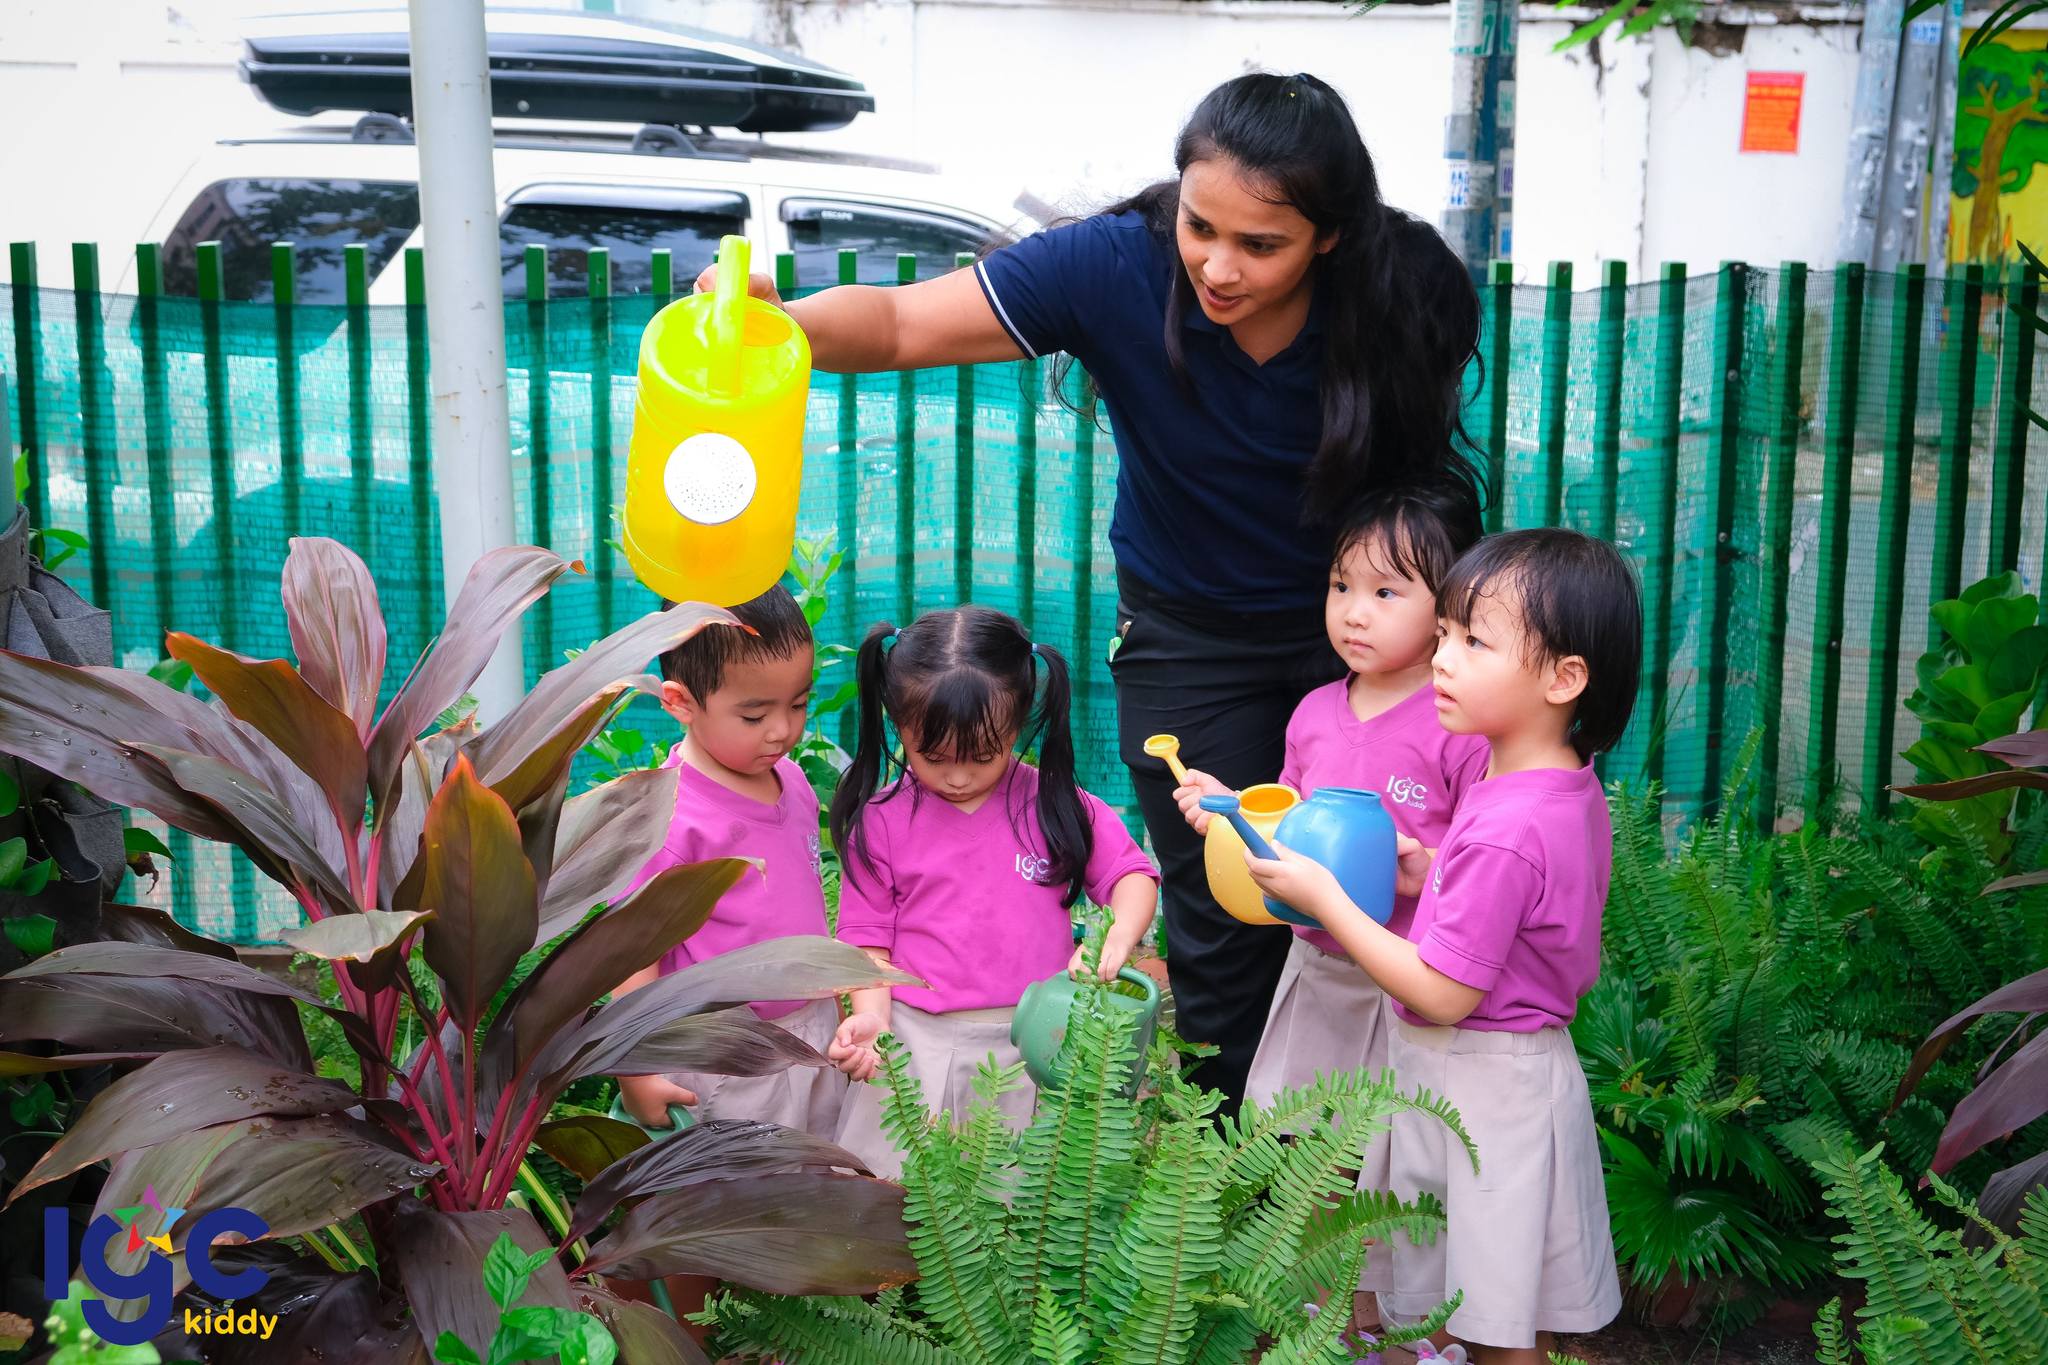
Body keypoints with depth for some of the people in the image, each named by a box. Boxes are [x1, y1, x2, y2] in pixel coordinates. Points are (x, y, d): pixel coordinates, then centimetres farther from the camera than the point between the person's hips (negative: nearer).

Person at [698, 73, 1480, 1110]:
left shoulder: (1401, 292, -22)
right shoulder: (1117, 267, -24)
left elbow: (1427, 473, -7)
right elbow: (902, 323, -25)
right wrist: (780, 324, -44)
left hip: (1355, 632, 0)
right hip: (1189, 637, 0)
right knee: (1223, 928, 3)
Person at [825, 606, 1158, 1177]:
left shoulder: (1054, 805, -1)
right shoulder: (881, 820, -1)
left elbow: (1132, 874, 3)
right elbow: (868, 935, 3)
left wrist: (1116, 940, -17)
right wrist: (870, 1014, -13)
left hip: (1035, 1040, 0)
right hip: (918, 1040, 0)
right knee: (885, 1183, 2)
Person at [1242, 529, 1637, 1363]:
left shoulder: (1504, 832, -29)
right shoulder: (1573, 787, 2)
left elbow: (1442, 996, -25)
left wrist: (1324, 899, -19)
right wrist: (1435, 876, 1)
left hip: (1479, 1087, -10)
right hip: (1524, 1065, 10)